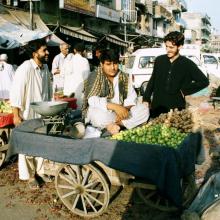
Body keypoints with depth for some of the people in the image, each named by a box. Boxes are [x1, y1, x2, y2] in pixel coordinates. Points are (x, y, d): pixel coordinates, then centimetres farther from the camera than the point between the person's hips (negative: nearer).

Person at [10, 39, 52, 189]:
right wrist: (16, 116, -19)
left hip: (43, 115, 7)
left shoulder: (45, 68, 3)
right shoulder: (25, 69, -20)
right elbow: (16, 94, -20)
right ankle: (30, 176, 22)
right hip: (27, 116, -6)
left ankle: (40, 170, 35)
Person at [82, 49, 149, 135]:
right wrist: (115, 107, -33)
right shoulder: (95, 77, -8)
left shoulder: (124, 77, 7)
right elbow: (92, 100, -22)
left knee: (144, 109, -16)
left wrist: (125, 109, -22)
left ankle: (111, 125, -22)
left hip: (120, 111, 5)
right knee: (98, 113, -38)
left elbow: (131, 97, 1)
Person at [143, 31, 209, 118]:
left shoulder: (187, 64, -5)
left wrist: (185, 90, -7)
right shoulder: (159, 60, 4)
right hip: (156, 107, 3)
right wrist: (146, 99, 8)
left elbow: (204, 81, -4)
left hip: (176, 109, -2)